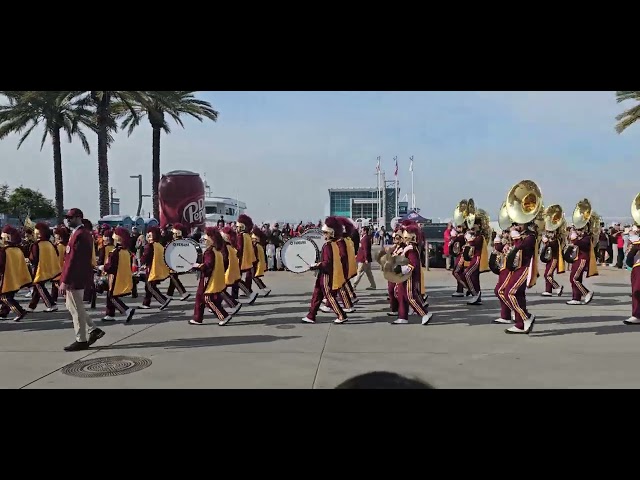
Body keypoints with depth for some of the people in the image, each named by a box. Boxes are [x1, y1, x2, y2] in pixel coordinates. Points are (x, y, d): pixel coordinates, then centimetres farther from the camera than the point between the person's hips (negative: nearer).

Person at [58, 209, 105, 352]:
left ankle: (81, 341, 10)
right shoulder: (85, 233, 13)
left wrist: (65, 281, -21)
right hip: (80, 277, 10)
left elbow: (73, 260, -23)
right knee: (72, 307, 19)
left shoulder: (79, 235, -19)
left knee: (77, 310, 0)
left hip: (75, 279, -10)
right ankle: (94, 330, 21)